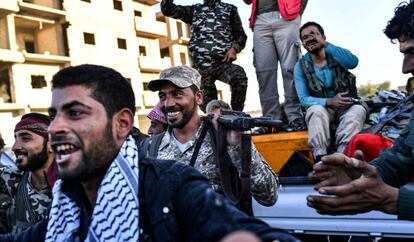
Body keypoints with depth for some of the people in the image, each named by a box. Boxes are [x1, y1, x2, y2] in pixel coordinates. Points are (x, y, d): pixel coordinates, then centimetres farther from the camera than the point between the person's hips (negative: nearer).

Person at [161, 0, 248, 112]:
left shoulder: (229, 9, 14)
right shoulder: (194, 10, 18)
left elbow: (241, 35, 13)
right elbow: (167, 9, 13)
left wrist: (234, 48, -8)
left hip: (222, 63, -2)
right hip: (200, 66, 2)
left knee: (239, 76, -33)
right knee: (208, 106, 3)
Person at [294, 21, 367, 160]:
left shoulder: (336, 55, 3)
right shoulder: (300, 66, 2)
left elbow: (353, 62, -22)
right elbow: (304, 99, -7)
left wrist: (325, 44, -26)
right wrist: (329, 101, -24)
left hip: (346, 107, 1)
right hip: (321, 108, -1)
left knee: (358, 110, -31)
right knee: (316, 110, -34)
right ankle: (320, 159, -44)